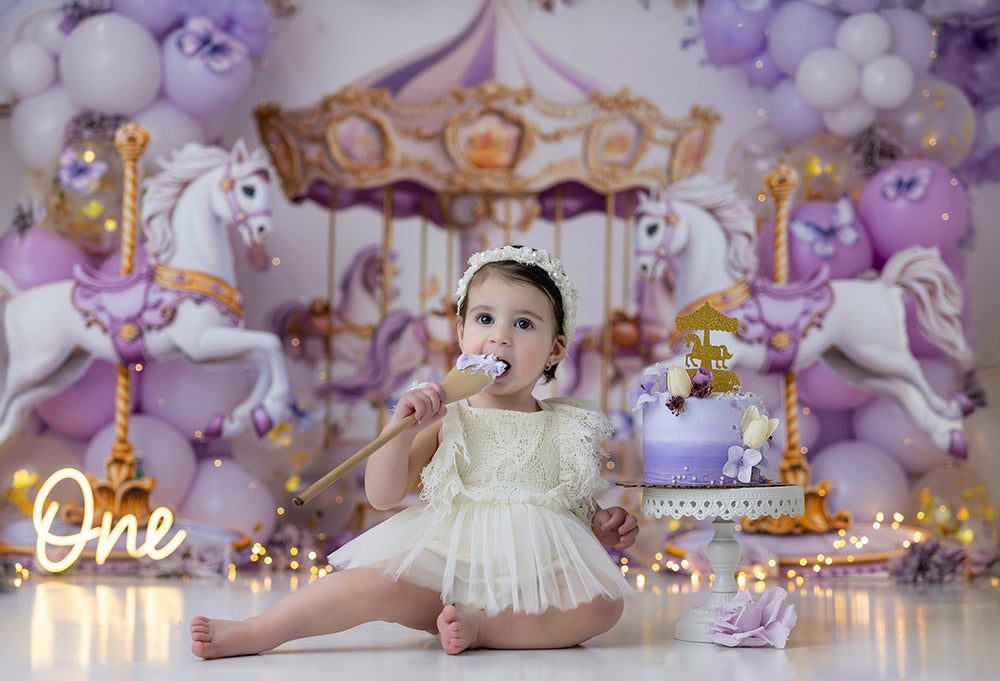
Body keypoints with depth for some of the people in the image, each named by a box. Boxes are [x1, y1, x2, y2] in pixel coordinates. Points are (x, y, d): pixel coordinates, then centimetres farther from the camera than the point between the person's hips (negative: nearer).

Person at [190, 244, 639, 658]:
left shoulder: (568, 428, 8)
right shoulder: (446, 421, 2)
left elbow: (578, 504, 23)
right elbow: (382, 496, -4)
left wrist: (604, 525, 1)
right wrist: (402, 428, -17)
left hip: (536, 576, 2)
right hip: (445, 564, -1)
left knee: (603, 603, -26)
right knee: (375, 585, -27)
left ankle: (481, 627, -21)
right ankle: (252, 634, -19)